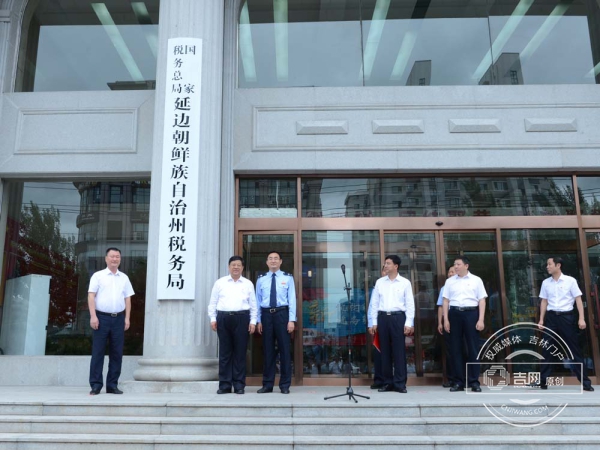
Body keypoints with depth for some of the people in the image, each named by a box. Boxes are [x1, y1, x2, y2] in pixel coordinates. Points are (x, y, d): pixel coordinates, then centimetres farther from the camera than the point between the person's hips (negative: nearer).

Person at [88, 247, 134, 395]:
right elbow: (91, 296, -2)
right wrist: (93, 316, -12)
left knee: (117, 353, 4)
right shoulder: (98, 276, 4)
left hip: (118, 318, 3)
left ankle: (112, 385, 11)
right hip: (102, 317, -3)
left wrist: (127, 318, 5)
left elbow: (127, 299, 13)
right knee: (98, 352, -1)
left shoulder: (124, 278, 14)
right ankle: (96, 385, 5)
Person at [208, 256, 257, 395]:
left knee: (240, 352, 2)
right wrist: (213, 318, 0)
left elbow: (253, 304, 8)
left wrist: (253, 321, 1)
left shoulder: (248, 284, 10)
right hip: (223, 318, 0)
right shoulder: (220, 282, 10)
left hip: (242, 318, 0)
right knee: (225, 352, 4)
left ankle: (239, 385, 10)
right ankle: (224, 385, 10)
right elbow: (213, 302, 9)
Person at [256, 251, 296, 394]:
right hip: (266, 314, 2)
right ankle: (267, 384, 15)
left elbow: (292, 299, 0)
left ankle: (285, 385, 11)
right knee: (268, 349, 7)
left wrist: (291, 320, -8)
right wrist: (258, 320, 3)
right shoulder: (261, 279, 9)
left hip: (282, 314, -2)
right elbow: (258, 300, 9)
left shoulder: (288, 278, 4)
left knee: (284, 349, 2)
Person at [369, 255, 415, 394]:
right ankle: (387, 382, 14)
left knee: (399, 351, -1)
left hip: (398, 317, -2)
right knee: (385, 351, 6)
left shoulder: (405, 283, 3)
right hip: (383, 317, 3)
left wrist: (409, 323, -6)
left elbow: (410, 304, 1)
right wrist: (374, 322, 5)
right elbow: (375, 303, 10)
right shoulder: (380, 282, 9)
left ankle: (400, 383, 7)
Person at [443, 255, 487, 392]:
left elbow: (482, 300, 1)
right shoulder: (450, 281, 11)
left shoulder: (476, 280, 5)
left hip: (471, 313, -2)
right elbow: (446, 301, 9)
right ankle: (459, 382, 11)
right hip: (454, 314, 2)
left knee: (473, 348, 1)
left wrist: (481, 320, -7)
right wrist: (446, 319, 2)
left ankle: (474, 382, 8)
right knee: (455, 349, 3)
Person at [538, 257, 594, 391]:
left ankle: (585, 382, 11)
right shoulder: (545, 283, 7)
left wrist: (581, 318, -10)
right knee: (547, 349, 5)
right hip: (551, 317, 3)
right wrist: (541, 320, 8)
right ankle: (542, 381, 10)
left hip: (566, 316, -3)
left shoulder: (570, 280, -2)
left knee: (575, 349, 2)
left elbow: (578, 300, -2)